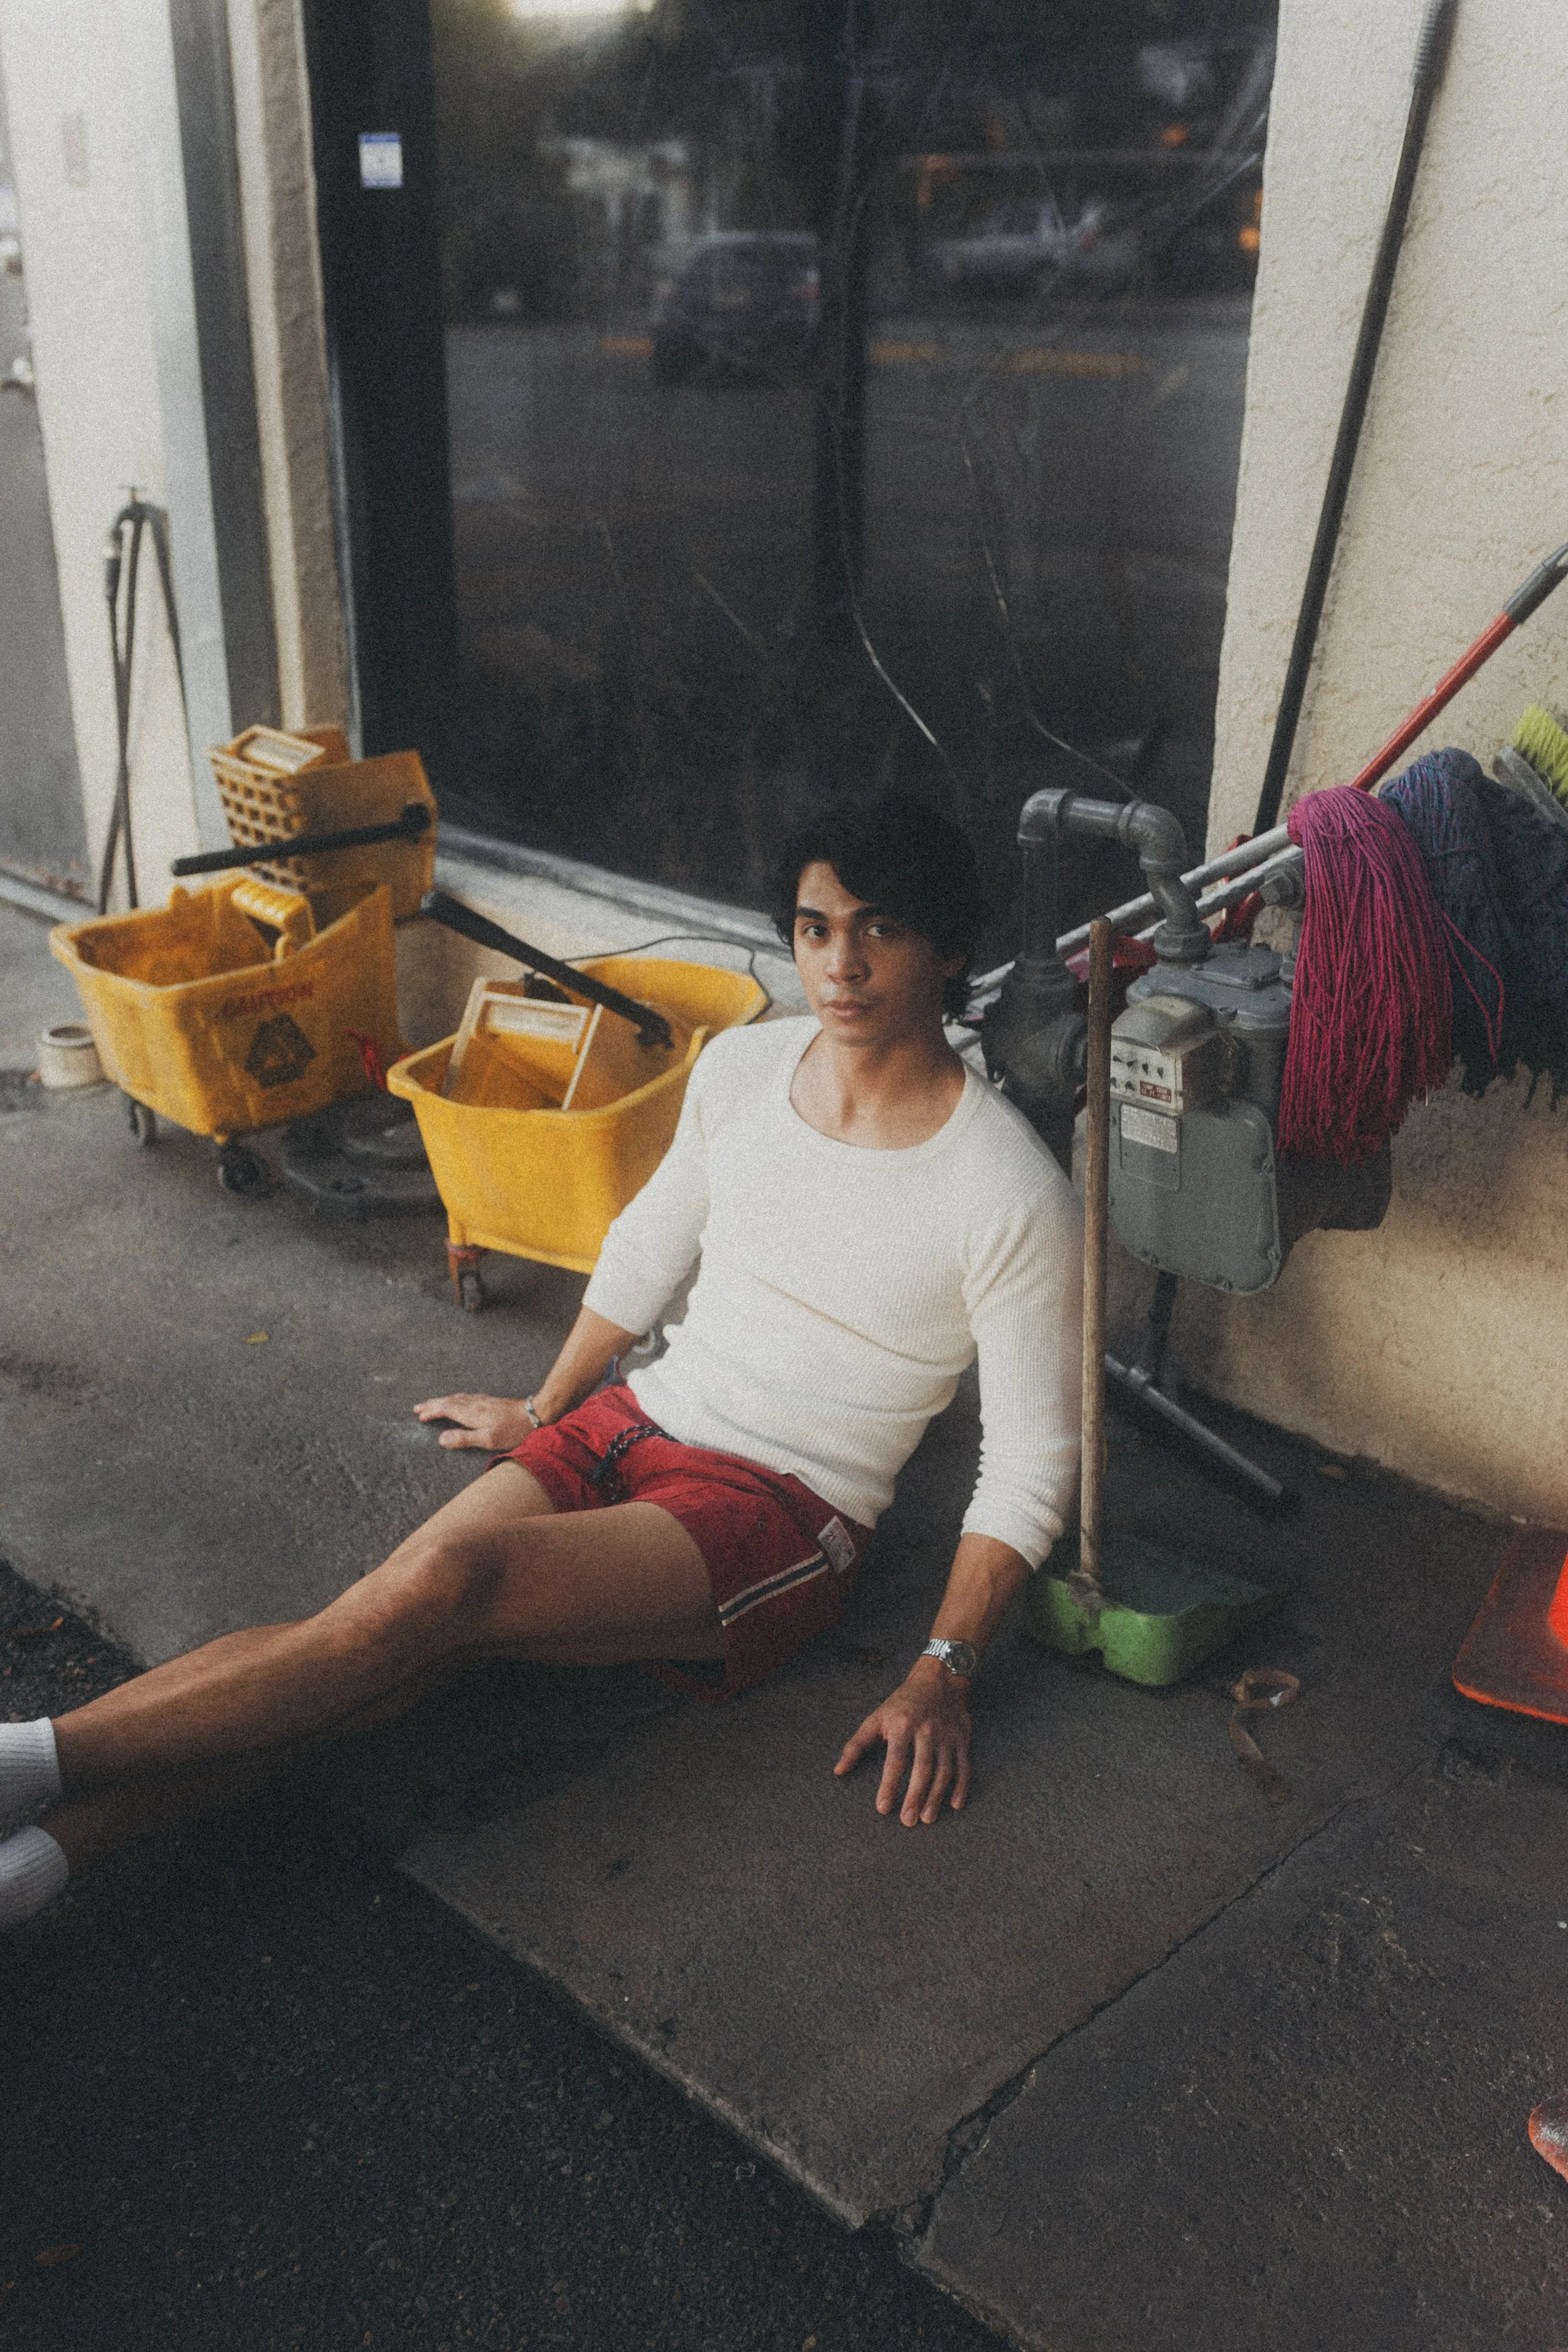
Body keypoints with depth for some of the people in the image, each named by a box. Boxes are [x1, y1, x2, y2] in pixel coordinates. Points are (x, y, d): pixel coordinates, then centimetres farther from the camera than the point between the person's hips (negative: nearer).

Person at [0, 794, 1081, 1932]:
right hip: (633, 1420, 6)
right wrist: (543, 1410, 28)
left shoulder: (1012, 1194, -14)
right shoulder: (741, 1068, 2)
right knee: (393, 1646, -19)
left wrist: (943, 1676, -13)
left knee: (450, 1578, -28)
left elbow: (1032, 1461, -8)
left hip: (782, 1510, -5)